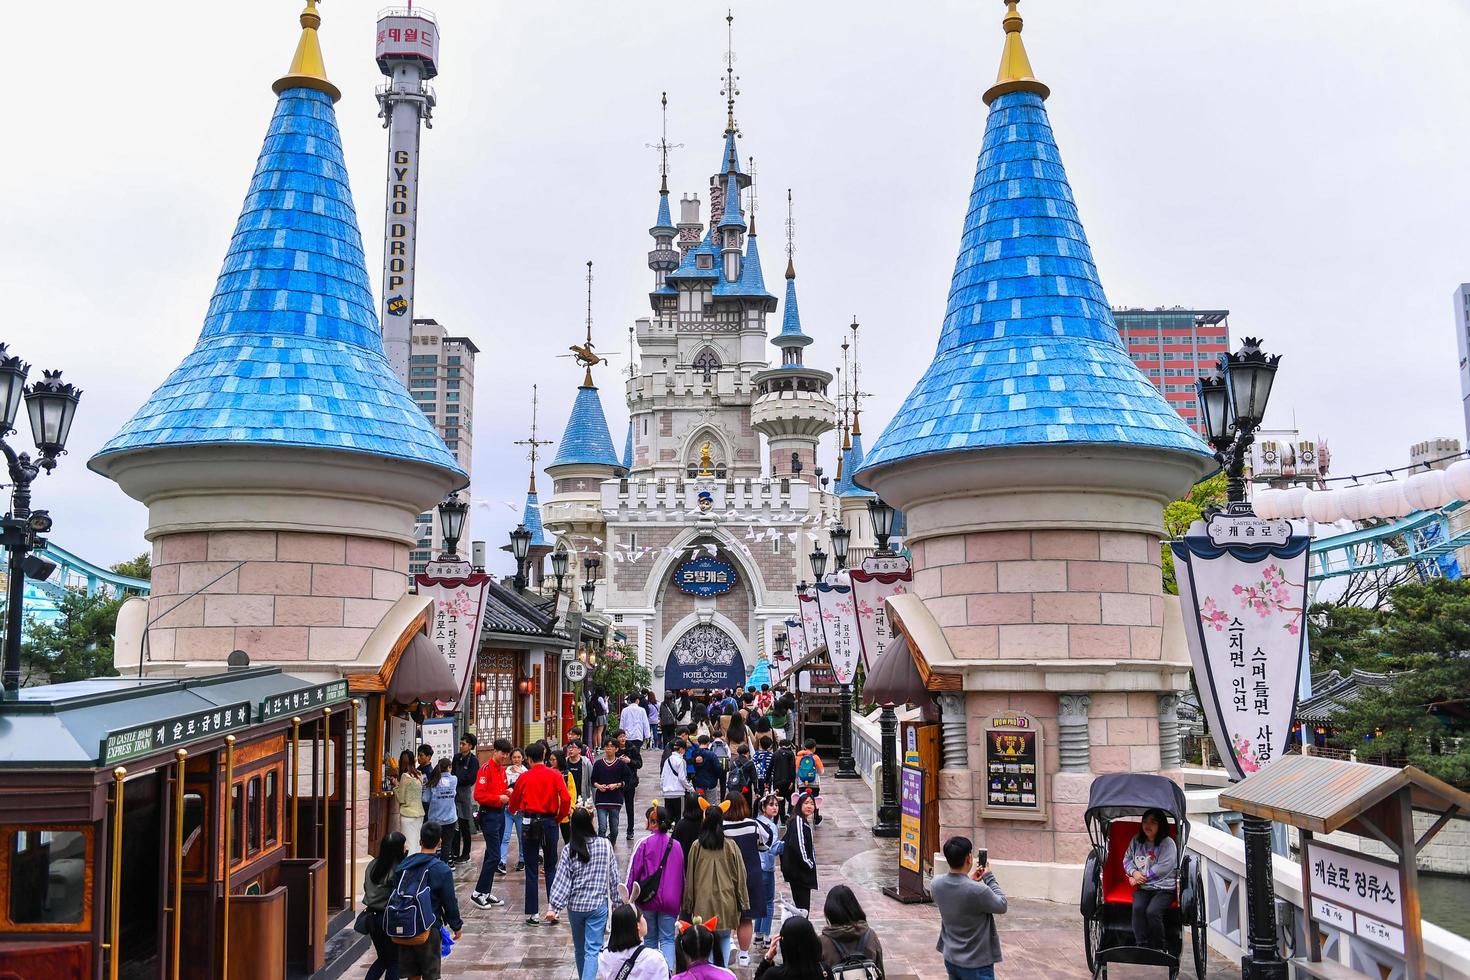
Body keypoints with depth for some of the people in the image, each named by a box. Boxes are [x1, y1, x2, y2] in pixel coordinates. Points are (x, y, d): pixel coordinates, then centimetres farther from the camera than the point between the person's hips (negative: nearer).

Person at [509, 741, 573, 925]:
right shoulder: (555, 775, -2)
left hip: (530, 824, -1)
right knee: (551, 868, 12)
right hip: (549, 823, 1)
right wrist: (559, 818, 3)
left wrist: (512, 810, 32)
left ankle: (532, 914, 7)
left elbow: (514, 804, 9)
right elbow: (566, 799, -13)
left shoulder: (524, 777, -1)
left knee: (531, 870, 6)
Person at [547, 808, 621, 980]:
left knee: (579, 949, 20)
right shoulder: (605, 845, -8)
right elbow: (613, 876, -1)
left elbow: (562, 879, -9)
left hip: (575, 905, 2)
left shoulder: (568, 849, -8)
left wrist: (553, 907, -7)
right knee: (592, 950, -2)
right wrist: (616, 901, 10)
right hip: (598, 905, -2)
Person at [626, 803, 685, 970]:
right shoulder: (676, 845, 1)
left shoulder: (643, 843, -9)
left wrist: (630, 897, 4)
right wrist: (680, 902, 16)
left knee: (650, 938, 15)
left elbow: (633, 871, -7)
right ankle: (668, 971, -17)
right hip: (670, 901, 1)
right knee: (668, 939, 3)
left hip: (647, 900, -1)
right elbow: (682, 875, 7)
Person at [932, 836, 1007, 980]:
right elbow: (1002, 906, -10)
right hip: (976, 964, -6)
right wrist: (989, 878, -1)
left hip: (950, 959, 6)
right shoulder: (978, 891, -30)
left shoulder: (936, 883, -11)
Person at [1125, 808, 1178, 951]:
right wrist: (1134, 873, -7)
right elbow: (1127, 859, 13)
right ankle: (1141, 947, -23)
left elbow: (1163, 868, -12)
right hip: (1142, 887, 4)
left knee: (1152, 911, -28)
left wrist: (1142, 876, -11)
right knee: (1137, 908, -26)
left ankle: (1158, 949, -10)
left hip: (1164, 888, -4)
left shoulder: (1168, 844, -5)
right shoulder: (1136, 841, 11)